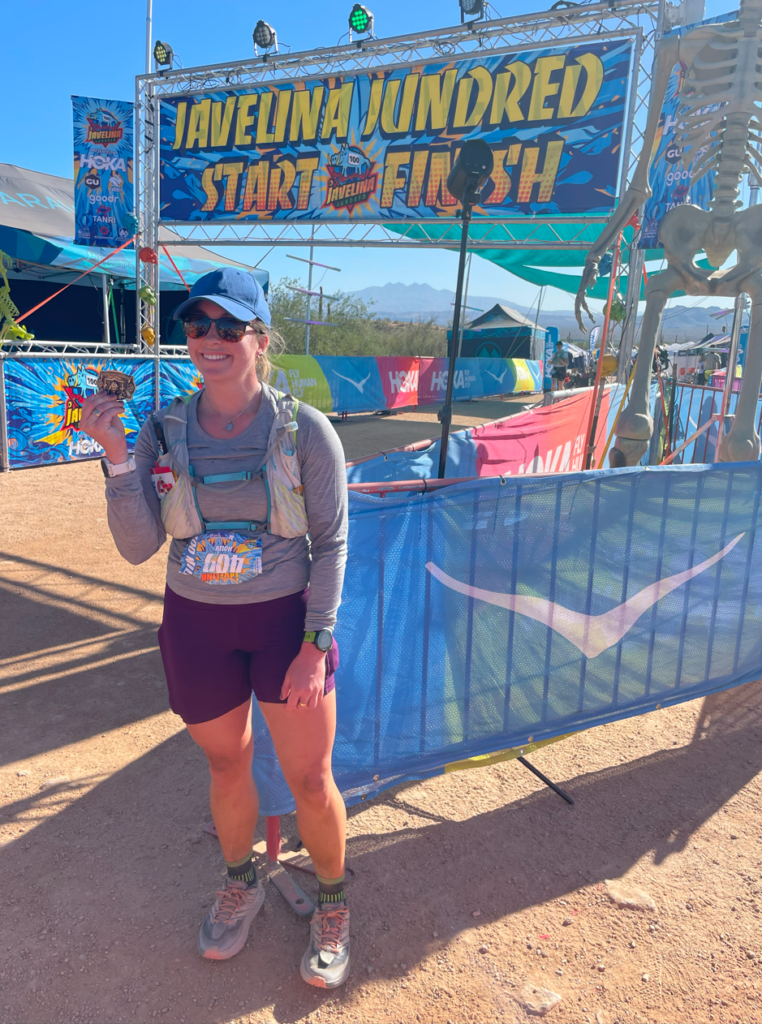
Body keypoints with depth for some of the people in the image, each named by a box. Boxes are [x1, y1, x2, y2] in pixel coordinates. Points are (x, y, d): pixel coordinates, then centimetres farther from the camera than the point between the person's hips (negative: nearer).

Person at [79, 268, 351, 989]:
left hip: (286, 618, -2)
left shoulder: (304, 430, -12)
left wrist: (315, 645, -12)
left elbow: (331, 543, -9)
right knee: (227, 765, 20)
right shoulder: (163, 431, -5)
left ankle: (332, 904, 36)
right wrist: (116, 457, -20)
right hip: (195, 624, 3)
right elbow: (137, 547, -8)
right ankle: (240, 883, 48)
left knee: (309, 779, 7)